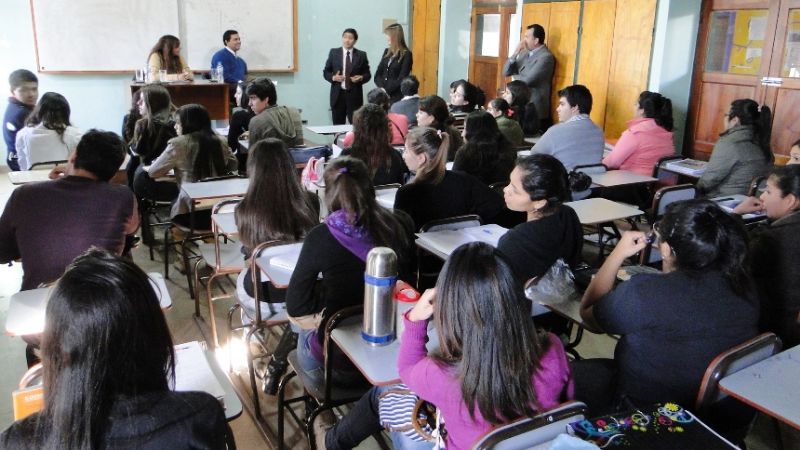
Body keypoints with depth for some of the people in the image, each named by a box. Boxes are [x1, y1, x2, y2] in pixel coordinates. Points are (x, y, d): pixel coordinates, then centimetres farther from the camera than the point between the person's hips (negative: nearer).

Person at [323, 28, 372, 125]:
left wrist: (361, 78, -13)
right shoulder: (334, 52, 7)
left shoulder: (361, 55, 5)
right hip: (338, 95, 1)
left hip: (354, 95, -1)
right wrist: (333, 77, -12)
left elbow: (368, 74, 8)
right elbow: (326, 72, 8)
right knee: (337, 126, 5)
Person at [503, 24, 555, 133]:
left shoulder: (546, 57, -15)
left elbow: (527, 80, -22)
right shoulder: (525, 53, 12)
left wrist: (515, 75, 0)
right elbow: (506, 72, 9)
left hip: (535, 110, -7)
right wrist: (515, 53, -4)